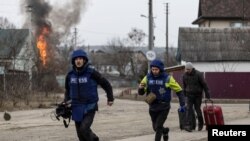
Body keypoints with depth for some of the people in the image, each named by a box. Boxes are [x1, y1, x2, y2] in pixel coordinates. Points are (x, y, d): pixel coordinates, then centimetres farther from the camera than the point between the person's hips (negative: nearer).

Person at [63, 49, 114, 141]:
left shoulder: (91, 73, -10)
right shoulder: (70, 75, 3)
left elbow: (106, 84, 2)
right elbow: (68, 90, 20)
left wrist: (110, 98, 6)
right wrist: (65, 102, 7)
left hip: (89, 107, -4)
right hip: (77, 108, 4)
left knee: (84, 129, -20)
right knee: (80, 133, 5)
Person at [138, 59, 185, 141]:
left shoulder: (167, 78, -10)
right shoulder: (148, 78, -3)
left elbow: (179, 90, -4)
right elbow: (141, 92, 2)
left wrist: (182, 105, -7)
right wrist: (140, 88, -23)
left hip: (164, 107, -4)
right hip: (153, 107, 4)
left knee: (158, 127, -13)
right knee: (155, 127, 15)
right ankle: (165, 131, 47)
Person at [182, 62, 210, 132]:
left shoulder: (198, 74, -14)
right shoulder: (185, 75, -1)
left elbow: (204, 84, -9)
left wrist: (207, 94, -8)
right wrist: (184, 94, 17)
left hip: (198, 95, -3)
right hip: (189, 95, 3)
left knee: (197, 109, 3)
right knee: (189, 109, -9)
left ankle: (200, 124, 26)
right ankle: (188, 126, -15)